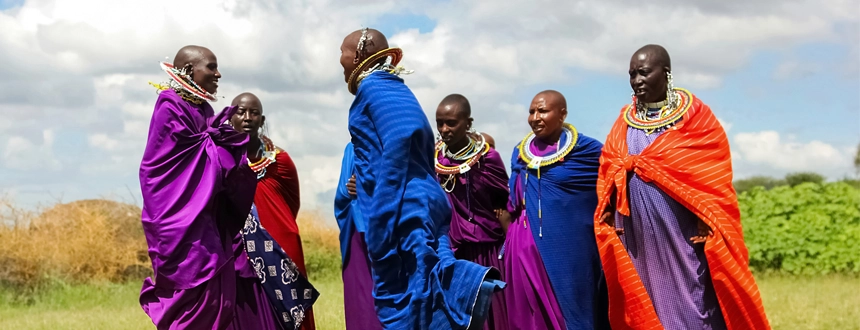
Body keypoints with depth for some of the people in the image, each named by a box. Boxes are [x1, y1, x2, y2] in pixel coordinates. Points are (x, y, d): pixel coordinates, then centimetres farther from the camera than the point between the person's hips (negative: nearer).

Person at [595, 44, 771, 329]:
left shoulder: (695, 114, -2)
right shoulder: (626, 120, 13)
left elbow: (713, 174, -5)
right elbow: (609, 169, 13)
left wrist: (707, 220, -15)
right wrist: (609, 214, 0)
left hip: (682, 232, -4)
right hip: (639, 235, 5)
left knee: (688, 304, -5)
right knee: (647, 304, 5)